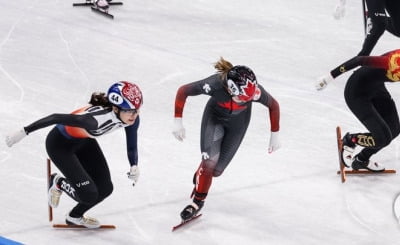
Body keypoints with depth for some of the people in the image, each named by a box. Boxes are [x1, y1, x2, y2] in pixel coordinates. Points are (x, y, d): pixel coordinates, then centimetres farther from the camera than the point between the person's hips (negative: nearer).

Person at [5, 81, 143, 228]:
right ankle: (58, 183, 20)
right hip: (60, 143, -7)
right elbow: (56, 118, -38)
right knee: (88, 194, -13)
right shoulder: (97, 118, -43)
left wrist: (134, 167, -20)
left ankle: (75, 217, 31)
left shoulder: (132, 117, -22)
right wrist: (24, 132, -35)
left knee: (105, 188, 3)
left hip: (84, 141, 7)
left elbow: (132, 146, -4)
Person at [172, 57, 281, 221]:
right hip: (214, 117, -1)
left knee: (216, 170, 3)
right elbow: (183, 91, -24)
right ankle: (198, 201, 7)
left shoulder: (255, 91, -38)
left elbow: (273, 105, -16)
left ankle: (200, 178, 38)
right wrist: (178, 122, -24)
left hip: (238, 123, 1)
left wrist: (275, 135, -8)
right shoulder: (215, 84, -41)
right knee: (209, 161, -17)